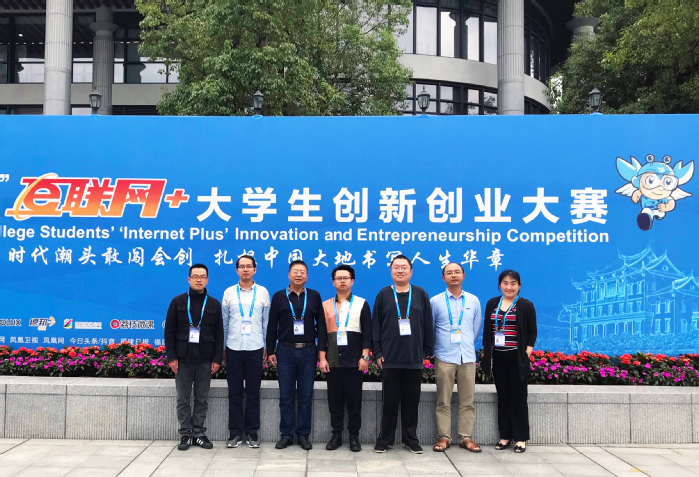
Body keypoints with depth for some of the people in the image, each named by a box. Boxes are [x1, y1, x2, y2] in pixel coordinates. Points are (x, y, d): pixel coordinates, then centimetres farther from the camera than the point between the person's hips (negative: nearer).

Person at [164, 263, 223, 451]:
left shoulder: (214, 304, 6)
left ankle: (198, 433, 14)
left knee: (202, 399, 5)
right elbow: (169, 331, 1)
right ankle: (186, 434, 13)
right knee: (183, 399, 4)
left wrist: (217, 359, -1)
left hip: (205, 359, 1)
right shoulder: (178, 302, 3)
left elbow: (219, 334, 6)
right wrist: (171, 357, -6)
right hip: (183, 358, -1)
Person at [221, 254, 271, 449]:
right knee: (234, 392, 5)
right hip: (233, 348, 1)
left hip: (255, 348, 0)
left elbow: (266, 322, 7)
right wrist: (222, 347, 7)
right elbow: (224, 322, 8)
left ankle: (252, 432, 14)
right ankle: (235, 433, 13)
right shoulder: (229, 292, 5)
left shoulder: (262, 292, 4)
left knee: (253, 392, 5)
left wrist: (266, 347, 5)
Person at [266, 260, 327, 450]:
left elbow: (321, 325, 7)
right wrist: (271, 351, 2)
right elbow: (272, 326, 6)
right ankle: (287, 435, 13)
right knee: (286, 395, 3)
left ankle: (303, 435, 14)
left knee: (306, 395, 4)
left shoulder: (314, 296, 7)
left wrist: (322, 350, 0)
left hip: (308, 351, 0)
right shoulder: (279, 297, 6)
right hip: (285, 351, 0)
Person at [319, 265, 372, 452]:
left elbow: (367, 332, 2)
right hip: (333, 360, 2)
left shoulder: (361, 304, 5)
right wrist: (322, 358, 1)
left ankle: (354, 436, 11)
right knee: (334, 399, 5)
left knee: (354, 399, 1)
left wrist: (364, 356, -5)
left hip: (354, 360, -2)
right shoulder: (326, 306, 10)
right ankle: (336, 435, 14)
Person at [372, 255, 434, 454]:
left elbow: (428, 325, 7)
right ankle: (385, 439, 16)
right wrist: (378, 353, -2)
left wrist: (426, 351, 3)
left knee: (412, 401, 7)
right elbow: (375, 325, 3)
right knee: (390, 401, 4)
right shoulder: (383, 295, 4)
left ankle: (411, 439, 20)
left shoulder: (420, 294, 6)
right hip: (390, 359, -1)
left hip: (415, 359, 1)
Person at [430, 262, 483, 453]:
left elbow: (476, 328, 17)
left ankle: (466, 437, 11)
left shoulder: (473, 301, 9)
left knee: (467, 400, 3)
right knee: (443, 401, 1)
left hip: (468, 358, 2)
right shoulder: (435, 301, 3)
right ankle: (443, 437, 8)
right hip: (444, 358, -2)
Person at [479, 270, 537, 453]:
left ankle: (521, 438, 10)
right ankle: (505, 435, 17)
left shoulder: (526, 305, -1)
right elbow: (487, 330, 12)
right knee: (503, 397, 9)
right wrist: (486, 353, 6)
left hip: (517, 358, -3)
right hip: (498, 357, 4)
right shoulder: (492, 304, 9)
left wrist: (527, 354, -8)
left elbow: (532, 332, 0)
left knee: (518, 397, 1)